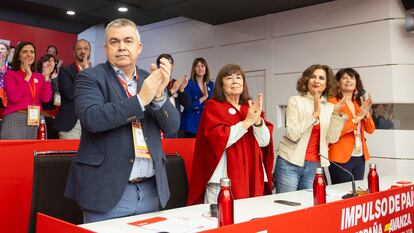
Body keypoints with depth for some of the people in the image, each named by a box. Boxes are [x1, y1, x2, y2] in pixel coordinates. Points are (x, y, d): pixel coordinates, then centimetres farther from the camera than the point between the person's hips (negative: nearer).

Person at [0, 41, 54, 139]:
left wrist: (46, 76, -8)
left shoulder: (39, 76, 13)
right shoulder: (10, 74, 2)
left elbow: (46, 98, -1)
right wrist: (27, 76, -12)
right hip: (14, 120, -4)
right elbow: (13, 97, -14)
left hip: (34, 121, 4)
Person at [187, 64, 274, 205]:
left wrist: (257, 119, -14)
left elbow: (264, 142, 2)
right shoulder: (213, 107, 0)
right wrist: (247, 121, -16)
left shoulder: (251, 108, 13)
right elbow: (218, 139, -16)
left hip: (252, 178, 5)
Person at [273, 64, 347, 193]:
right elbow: (292, 134, -15)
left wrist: (336, 114, -12)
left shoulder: (329, 107, 8)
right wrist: (315, 114, -20)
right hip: (290, 163, -4)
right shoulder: (296, 101, -4)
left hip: (315, 165, 4)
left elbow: (332, 138, -2)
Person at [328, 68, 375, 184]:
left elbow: (370, 130, 10)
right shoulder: (333, 102, -7)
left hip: (360, 157, 7)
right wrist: (357, 118, -19)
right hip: (341, 157, -6)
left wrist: (366, 112, -6)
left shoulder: (358, 103, 12)